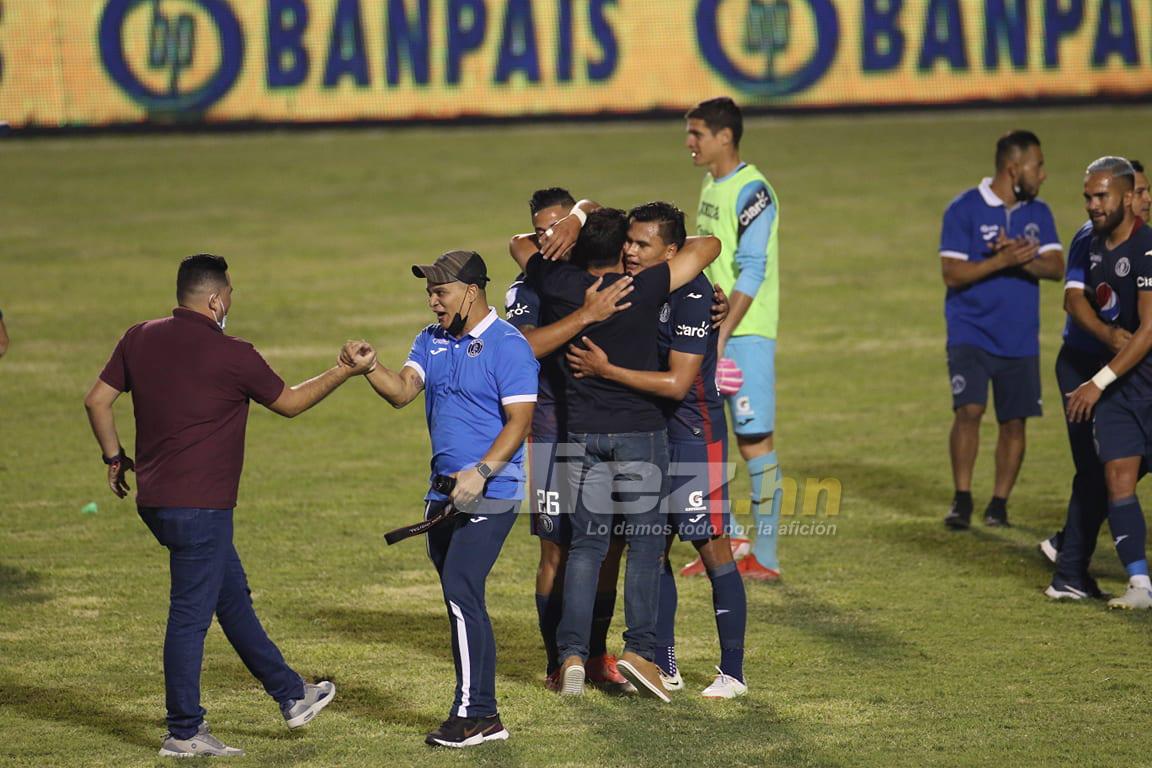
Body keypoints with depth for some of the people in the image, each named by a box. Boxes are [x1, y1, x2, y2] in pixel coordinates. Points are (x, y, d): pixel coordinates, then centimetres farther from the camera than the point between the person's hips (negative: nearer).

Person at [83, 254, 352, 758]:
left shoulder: (139, 339, 4)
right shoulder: (232, 356, -12)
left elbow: (97, 400, 8)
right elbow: (289, 403, 2)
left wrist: (114, 457, 21)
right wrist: (346, 372, 13)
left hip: (156, 501, 8)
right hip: (199, 507, -8)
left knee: (233, 598, 18)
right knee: (190, 616, -1)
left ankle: (291, 696, 29)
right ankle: (183, 733, 6)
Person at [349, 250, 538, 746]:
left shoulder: (508, 346, -10)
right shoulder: (431, 341, 13)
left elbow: (519, 421, -15)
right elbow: (402, 392, 1)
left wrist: (481, 472, -26)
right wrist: (370, 369, -18)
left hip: (490, 495, -8)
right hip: (443, 491, 8)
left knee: (461, 591, -15)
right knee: (460, 599, 9)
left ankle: (474, 714, -13)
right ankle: (482, 715, 14)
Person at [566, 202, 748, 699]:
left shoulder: (692, 296, -20)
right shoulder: (638, 284, 3)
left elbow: (677, 383, -25)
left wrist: (605, 370, -23)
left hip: (694, 433, -8)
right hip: (646, 433, 8)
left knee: (712, 548, -4)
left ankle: (733, 672, 2)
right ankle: (664, 667, 17)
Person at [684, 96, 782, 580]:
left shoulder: (752, 192, -13)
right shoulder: (710, 188, 14)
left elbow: (751, 273, -19)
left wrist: (722, 336, -22)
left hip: (745, 336, -9)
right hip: (709, 334, 9)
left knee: (755, 443, -4)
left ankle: (764, 558, 1)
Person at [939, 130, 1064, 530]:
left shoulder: (1038, 212, 8)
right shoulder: (964, 209, -6)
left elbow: (1056, 267, -2)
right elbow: (952, 273, -12)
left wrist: (1021, 259, -21)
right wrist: (1002, 261, -23)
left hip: (1020, 339, 4)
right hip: (971, 333, -4)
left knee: (1014, 421, 3)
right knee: (968, 410, -16)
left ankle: (999, 503, 13)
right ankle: (962, 500, -6)